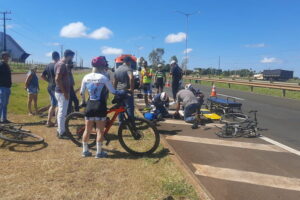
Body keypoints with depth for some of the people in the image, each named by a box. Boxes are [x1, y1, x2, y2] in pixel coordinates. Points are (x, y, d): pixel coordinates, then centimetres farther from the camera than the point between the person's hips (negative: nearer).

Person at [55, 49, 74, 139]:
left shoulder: (61, 64, 14)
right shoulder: (62, 65, -18)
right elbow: (57, 79, -25)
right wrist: (65, 92, -22)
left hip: (61, 92, 10)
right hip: (62, 92, -10)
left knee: (61, 112, 17)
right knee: (62, 113, -3)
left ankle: (60, 130, 27)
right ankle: (61, 133, 6)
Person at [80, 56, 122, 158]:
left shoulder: (86, 77, 3)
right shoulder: (103, 77, -10)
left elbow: (82, 92, 8)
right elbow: (113, 91, -8)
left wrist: (83, 101, 26)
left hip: (90, 105, 5)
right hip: (100, 106, -4)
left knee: (87, 129, 14)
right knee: (100, 130, 6)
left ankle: (85, 151, 24)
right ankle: (99, 152, 13)